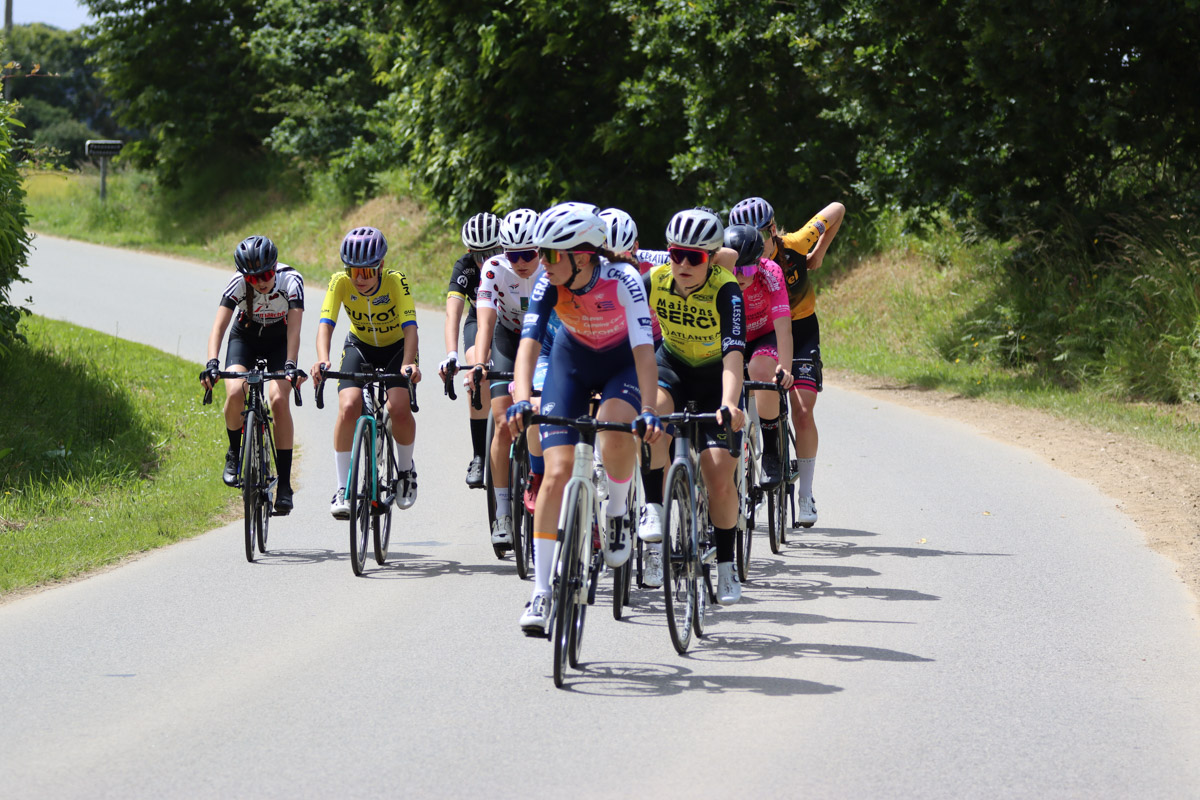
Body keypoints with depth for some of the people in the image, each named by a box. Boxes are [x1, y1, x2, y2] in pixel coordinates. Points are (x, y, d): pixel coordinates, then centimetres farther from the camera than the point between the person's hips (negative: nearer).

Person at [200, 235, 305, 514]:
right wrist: (212, 363, -50)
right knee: (235, 392, -27)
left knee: (279, 399, -24)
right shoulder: (237, 284, -27)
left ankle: (284, 484, -18)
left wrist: (290, 365, -52)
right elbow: (219, 325, -34)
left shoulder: (291, 281, -30)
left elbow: (294, 328, -37)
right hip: (245, 337, 1)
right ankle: (235, 453, 2)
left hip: (279, 341, -1)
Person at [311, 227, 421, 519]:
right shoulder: (341, 283, -23)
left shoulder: (396, 281, -28)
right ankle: (343, 489, -13)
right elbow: (325, 323, -33)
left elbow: (410, 326, -37)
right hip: (359, 347, 2)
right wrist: (322, 360, -52)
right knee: (349, 407, -23)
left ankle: (405, 469, 5)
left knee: (398, 408, -25)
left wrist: (409, 364, -55)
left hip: (396, 348, -2)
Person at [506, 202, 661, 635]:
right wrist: (521, 399, -51)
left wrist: (648, 409, -52)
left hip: (623, 362, -2)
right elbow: (529, 341, -34)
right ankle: (541, 593, -10)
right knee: (557, 472, -13)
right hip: (572, 360, 2)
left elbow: (644, 349, -39)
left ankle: (616, 514, -5)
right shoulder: (549, 285, -25)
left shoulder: (622, 280, -32)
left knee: (616, 429, -35)